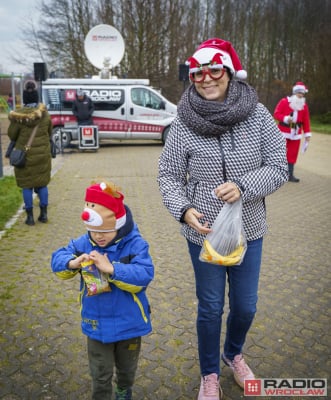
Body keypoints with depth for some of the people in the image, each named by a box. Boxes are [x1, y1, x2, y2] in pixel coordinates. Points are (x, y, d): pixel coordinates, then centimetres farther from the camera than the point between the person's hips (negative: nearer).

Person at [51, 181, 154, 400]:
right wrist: (73, 263, -28)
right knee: (100, 374, 16)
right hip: (97, 323, 1)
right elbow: (57, 259, -5)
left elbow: (144, 275, -30)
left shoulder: (135, 245, -21)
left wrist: (112, 269, -38)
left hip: (129, 322, -1)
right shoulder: (83, 243, -10)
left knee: (127, 367, 27)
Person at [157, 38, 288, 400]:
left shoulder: (258, 115, -9)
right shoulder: (184, 124, -12)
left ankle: (234, 354, 52)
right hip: (203, 233, -2)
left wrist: (244, 186, -23)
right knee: (210, 308, 12)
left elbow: (278, 167, -6)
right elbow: (168, 175, -5)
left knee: (245, 306, 18)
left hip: (249, 231, 2)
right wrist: (182, 209, -23)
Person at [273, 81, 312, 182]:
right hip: (283, 132, -4)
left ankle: (290, 175, 11)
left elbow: (306, 121, 8)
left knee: (292, 154, 5)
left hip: (296, 134, 4)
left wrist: (307, 134, 3)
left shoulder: (304, 105, 8)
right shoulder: (284, 101, -5)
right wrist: (286, 118, -24)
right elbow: (276, 114, -8)